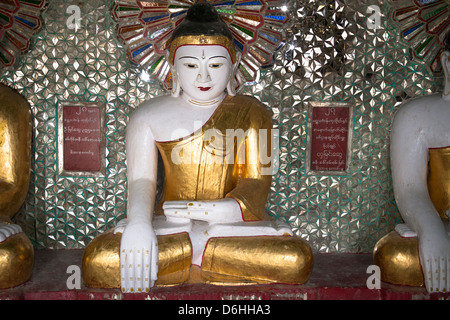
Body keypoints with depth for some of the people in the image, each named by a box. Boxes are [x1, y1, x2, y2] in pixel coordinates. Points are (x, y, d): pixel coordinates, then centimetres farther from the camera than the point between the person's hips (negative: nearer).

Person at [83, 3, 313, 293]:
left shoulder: (252, 113, 8)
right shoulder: (149, 115, 8)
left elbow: (257, 182, 1)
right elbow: (141, 180, -2)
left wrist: (229, 209, -22)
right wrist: (138, 223, -25)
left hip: (230, 224, 2)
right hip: (168, 225, -1)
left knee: (297, 259, -30)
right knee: (99, 261, -30)